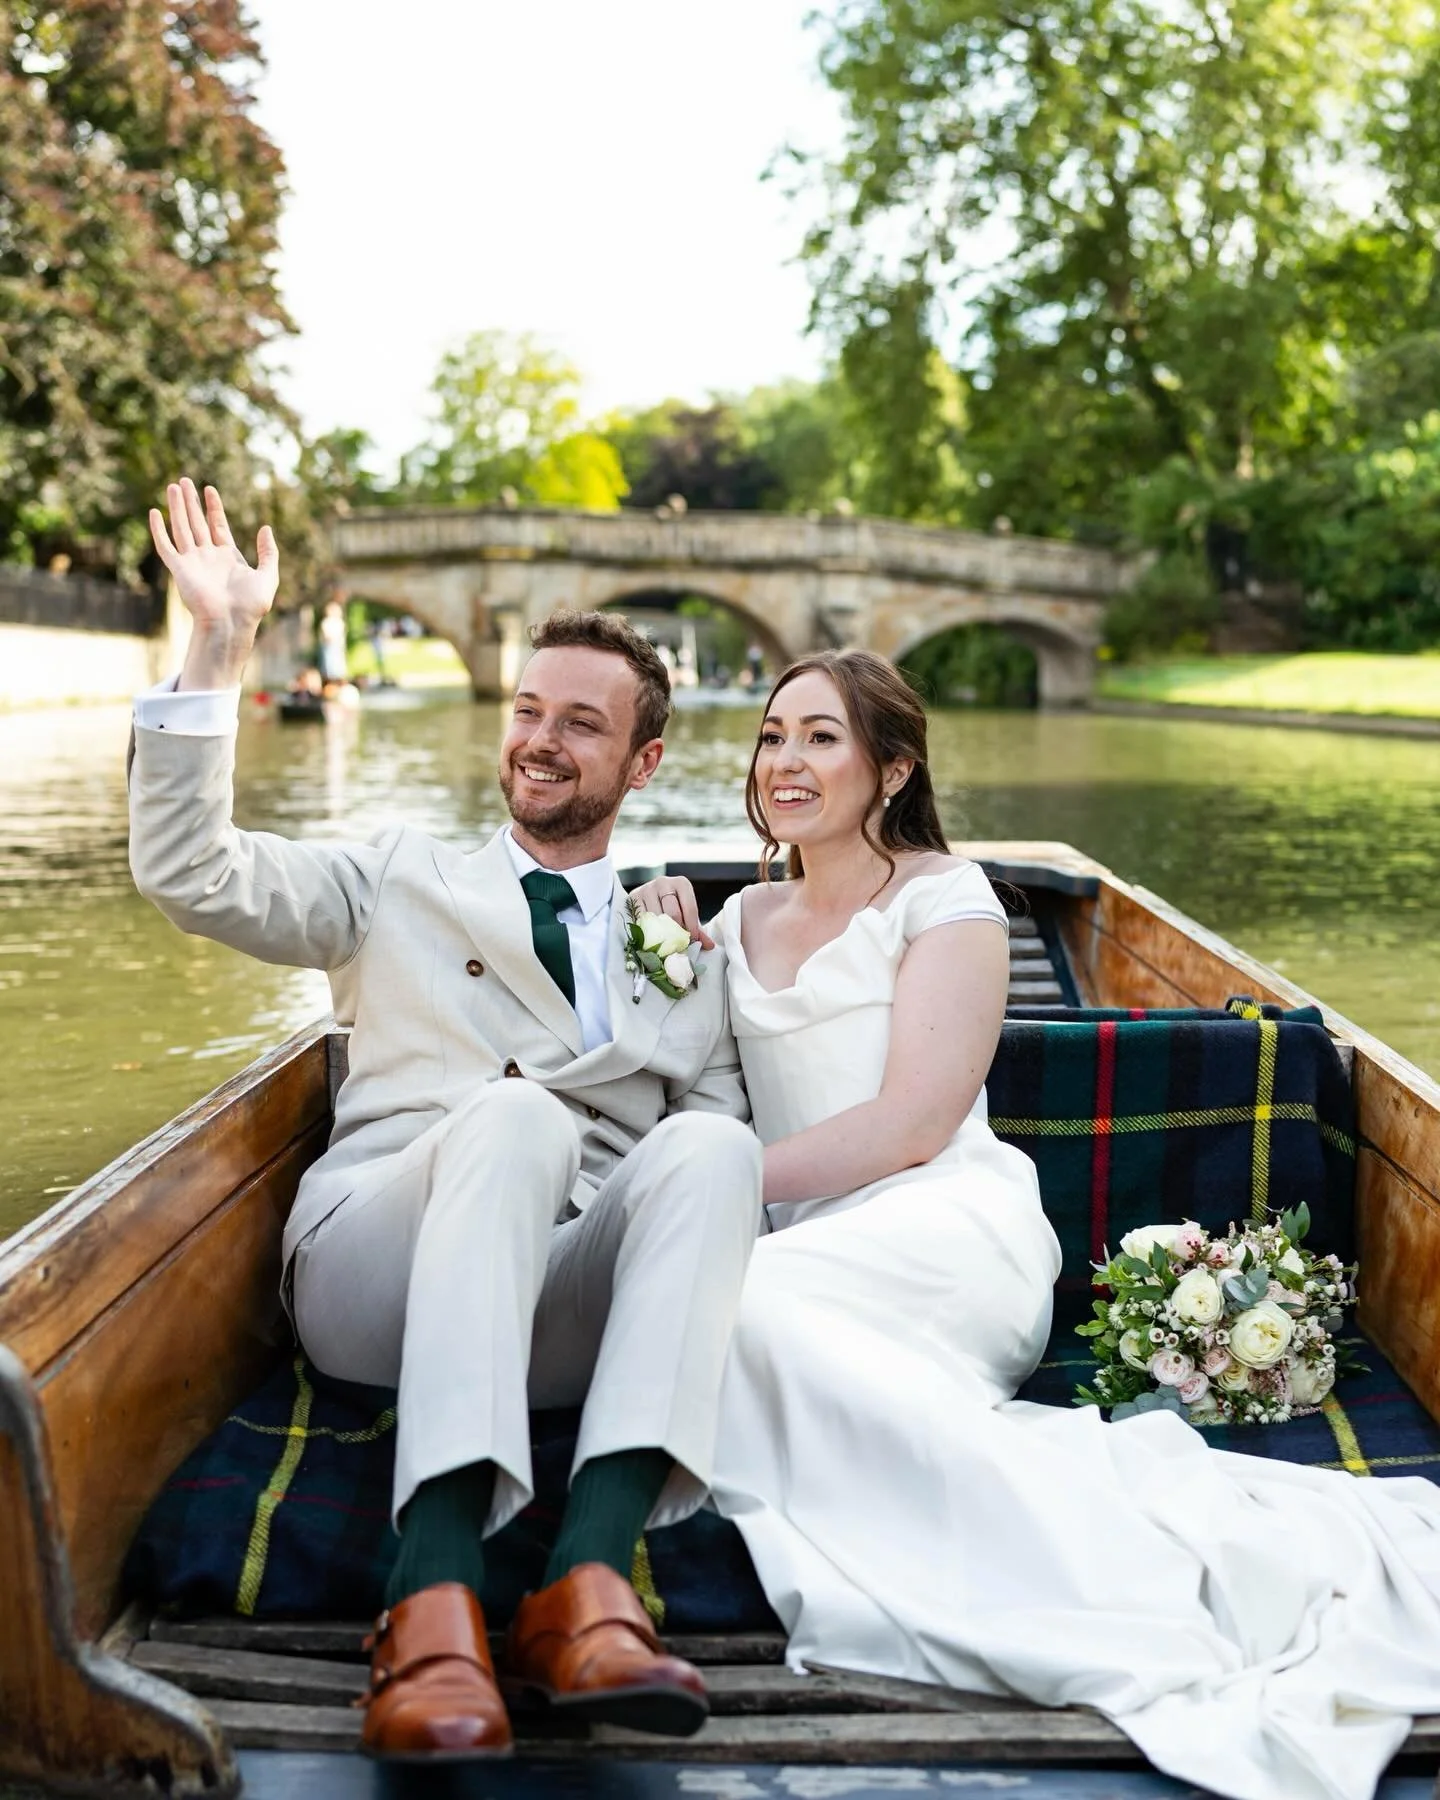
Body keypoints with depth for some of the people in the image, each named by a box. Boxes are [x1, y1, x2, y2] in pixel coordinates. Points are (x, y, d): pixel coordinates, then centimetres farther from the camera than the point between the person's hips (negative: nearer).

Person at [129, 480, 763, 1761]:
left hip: (573, 1311, 2)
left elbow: (723, 1159, 17)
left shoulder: (691, 954, 24)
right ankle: (434, 1594, -45)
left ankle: (589, 1581, -43)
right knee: (513, 1116, -34)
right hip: (374, 1274, -1)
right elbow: (188, 876, 6)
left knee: (712, 1148, -29)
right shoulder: (400, 882, 20)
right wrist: (217, 658, -2)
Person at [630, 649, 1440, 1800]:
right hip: (810, 1250, 5)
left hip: (948, 1224, -4)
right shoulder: (743, 919, 24)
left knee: (755, 1297, -36)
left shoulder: (941, 897, 5)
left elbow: (913, 1124, -6)